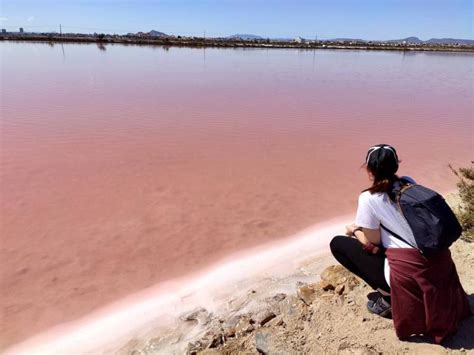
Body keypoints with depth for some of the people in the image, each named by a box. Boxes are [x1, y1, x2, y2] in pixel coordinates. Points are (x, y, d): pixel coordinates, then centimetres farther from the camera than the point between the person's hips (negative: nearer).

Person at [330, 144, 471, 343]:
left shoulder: (368, 198, -11)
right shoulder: (410, 183, 7)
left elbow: (373, 243, -3)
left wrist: (355, 231, 16)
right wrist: (364, 228, 21)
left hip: (409, 272, -7)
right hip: (440, 265, 7)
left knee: (338, 243, 7)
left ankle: (387, 297, 8)